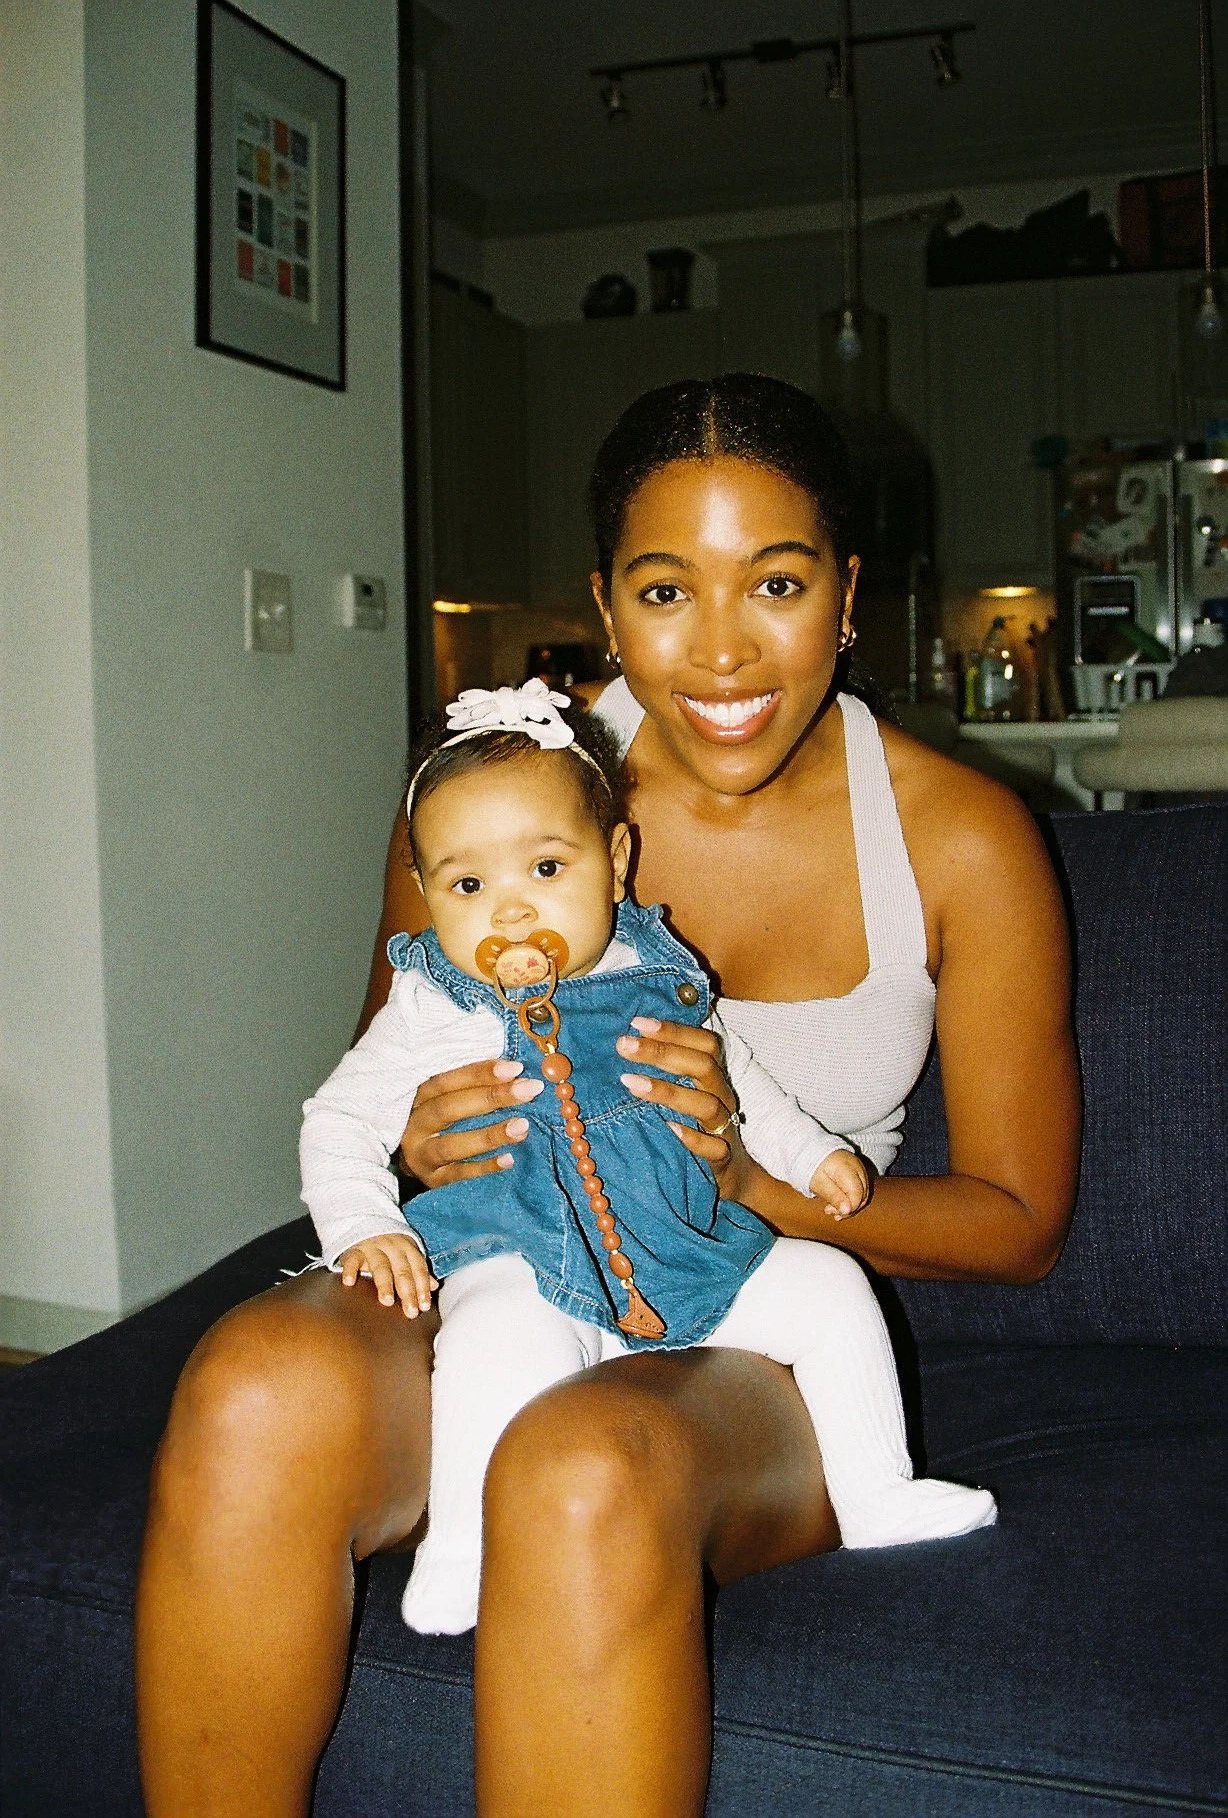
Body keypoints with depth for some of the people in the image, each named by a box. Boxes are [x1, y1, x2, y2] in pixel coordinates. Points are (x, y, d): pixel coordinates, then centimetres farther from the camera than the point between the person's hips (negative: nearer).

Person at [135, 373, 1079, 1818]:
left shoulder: (963, 842, -4)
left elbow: (1019, 1220, 2)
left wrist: (759, 1178, -16)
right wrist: (415, 1145, -14)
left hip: (762, 1334, -1)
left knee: (583, 1475, -38)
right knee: (258, 1388, -33)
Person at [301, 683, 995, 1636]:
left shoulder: (657, 972, 6)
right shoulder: (436, 1008, -5)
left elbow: (732, 1074, 23)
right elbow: (340, 1121, 1)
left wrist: (810, 1153, 15)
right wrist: (364, 1229, -15)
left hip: (692, 1254, 5)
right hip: (526, 1267, -5)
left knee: (829, 1284, -1)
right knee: (506, 1337, -37)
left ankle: (878, 1495, 12)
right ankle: (460, 1550, -23)